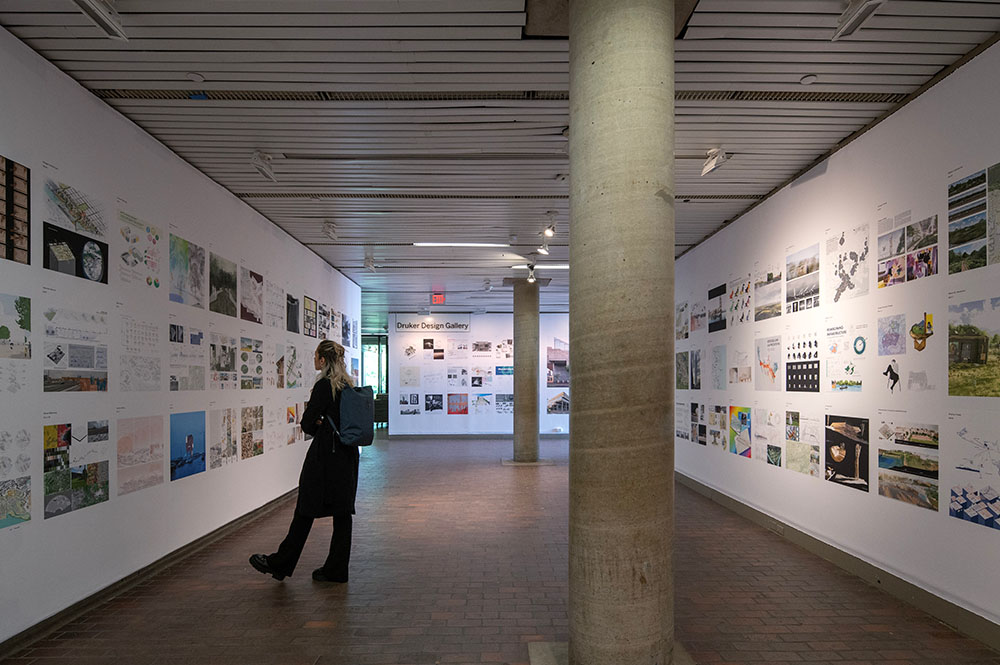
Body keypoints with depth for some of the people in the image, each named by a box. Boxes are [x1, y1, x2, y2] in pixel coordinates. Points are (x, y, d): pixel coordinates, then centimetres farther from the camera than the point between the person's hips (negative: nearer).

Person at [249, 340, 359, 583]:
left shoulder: (324, 386, -16)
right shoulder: (348, 385, 8)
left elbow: (308, 424, -12)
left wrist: (317, 424, 8)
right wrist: (323, 423, 4)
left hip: (325, 456, -8)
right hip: (347, 455, 8)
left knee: (306, 510, 4)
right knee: (342, 512, 9)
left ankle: (280, 564, 20)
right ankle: (336, 569, 17)